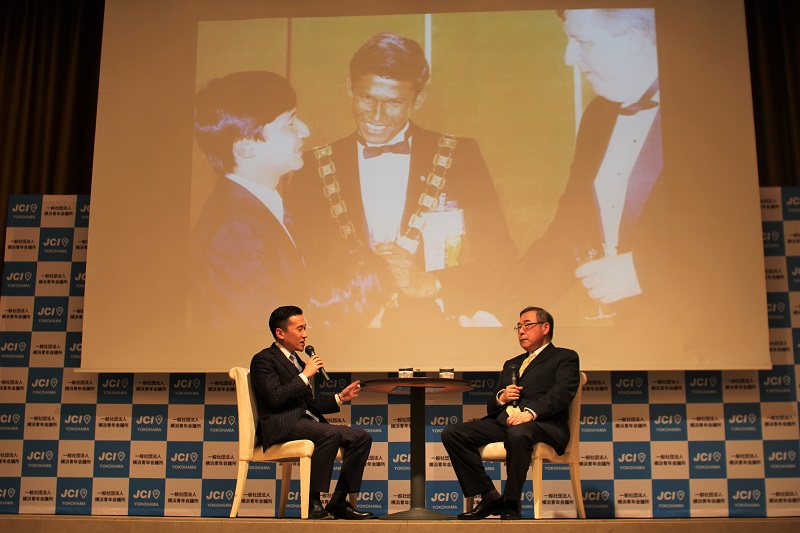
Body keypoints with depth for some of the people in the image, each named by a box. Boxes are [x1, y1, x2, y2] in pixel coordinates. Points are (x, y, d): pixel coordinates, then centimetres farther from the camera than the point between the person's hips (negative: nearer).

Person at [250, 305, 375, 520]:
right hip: (281, 425, -9)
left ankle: (338, 502, -5)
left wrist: (340, 398, 14)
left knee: (362, 437, -7)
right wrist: (305, 375, -12)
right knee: (331, 434, -34)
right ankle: (313, 502, -24)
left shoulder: (297, 361, 25)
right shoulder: (264, 360, -2)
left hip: (306, 421, 9)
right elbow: (275, 398, -18)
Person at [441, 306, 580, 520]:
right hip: (503, 421, 6)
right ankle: (490, 497, -11)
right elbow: (491, 407, 27)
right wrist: (501, 397, 2)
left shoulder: (565, 357, 13)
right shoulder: (511, 364, 31)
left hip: (543, 424, -6)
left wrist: (530, 412, -25)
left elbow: (561, 393, -8)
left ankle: (511, 504, -19)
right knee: (451, 433, -15)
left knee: (518, 434, -41)